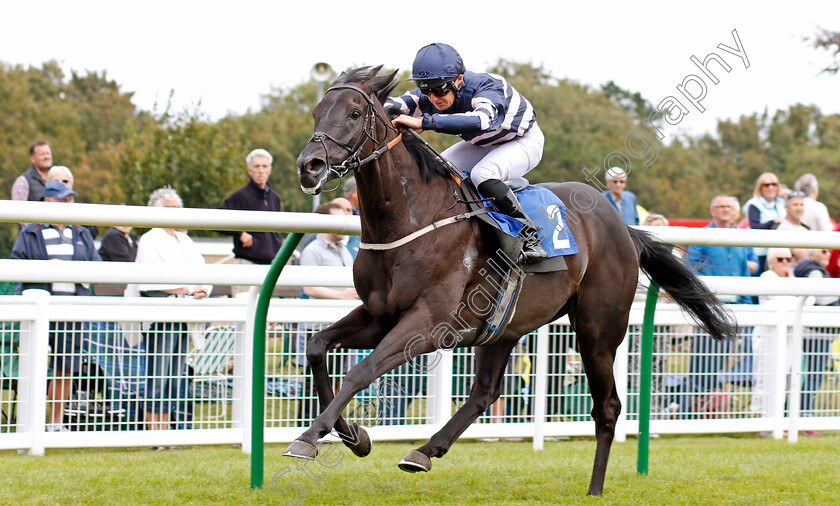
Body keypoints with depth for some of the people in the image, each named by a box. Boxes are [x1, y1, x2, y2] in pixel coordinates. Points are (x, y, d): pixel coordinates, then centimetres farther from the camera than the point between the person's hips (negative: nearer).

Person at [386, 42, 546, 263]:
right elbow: (396, 104, -21)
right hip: (483, 144, 7)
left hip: (524, 141, -7)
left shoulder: (488, 87, -40)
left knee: (482, 173, -33)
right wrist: (389, 109, -47)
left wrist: (426, 122, -67)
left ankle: (530, 238, -23)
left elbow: (481, 120, -60)